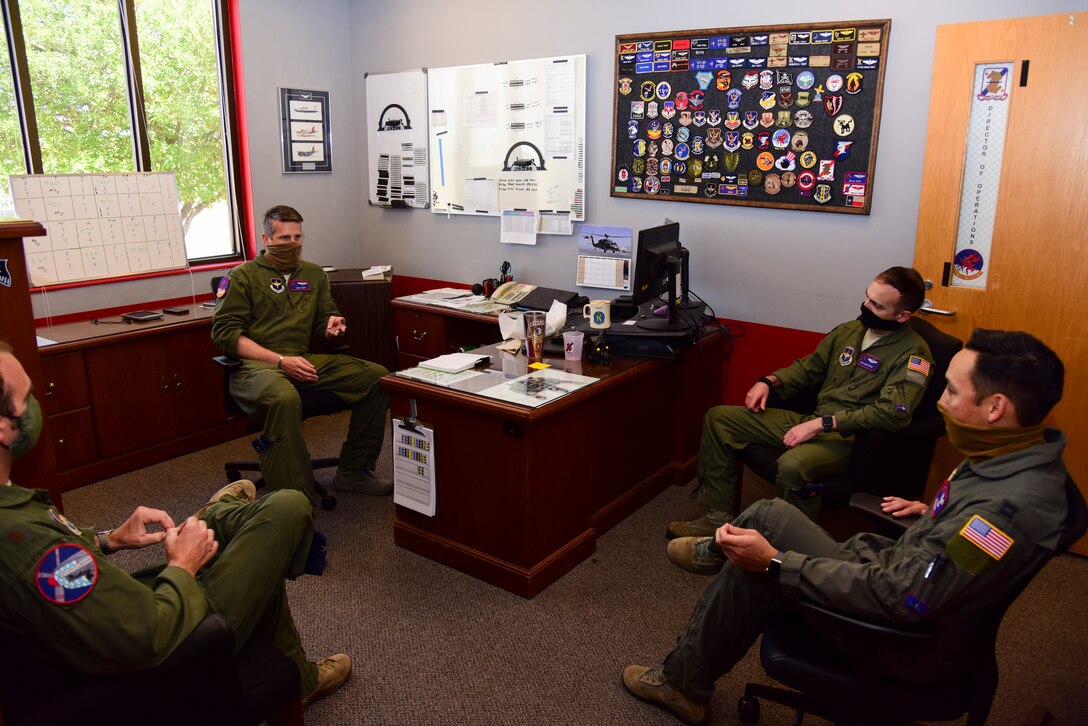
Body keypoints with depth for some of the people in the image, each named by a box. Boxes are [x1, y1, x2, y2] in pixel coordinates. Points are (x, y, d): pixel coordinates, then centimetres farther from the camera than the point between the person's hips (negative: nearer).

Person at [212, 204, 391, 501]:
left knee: (377, 376, -12)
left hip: (304, 361, 6)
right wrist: (280, 360, -15)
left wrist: (333, 325, -1)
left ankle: (353, 473, -3)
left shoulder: (314, 275, 22)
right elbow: (225, 332, -4)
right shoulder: (242, 276, 5)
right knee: (284, 398, -41)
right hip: (255, 364, -5)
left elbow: (324, 320, 27)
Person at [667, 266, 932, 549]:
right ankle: (718, 516, 2)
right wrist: (769, 381, 6)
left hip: (849, 438, -8)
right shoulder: (850, 330, 12)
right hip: (812, 421, 8)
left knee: (792, 466, -40)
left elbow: (891, 414, -23)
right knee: (718, 418, 2)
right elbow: (808, 367, 24)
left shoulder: (913, 353, -10)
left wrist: (821, 424, -25)